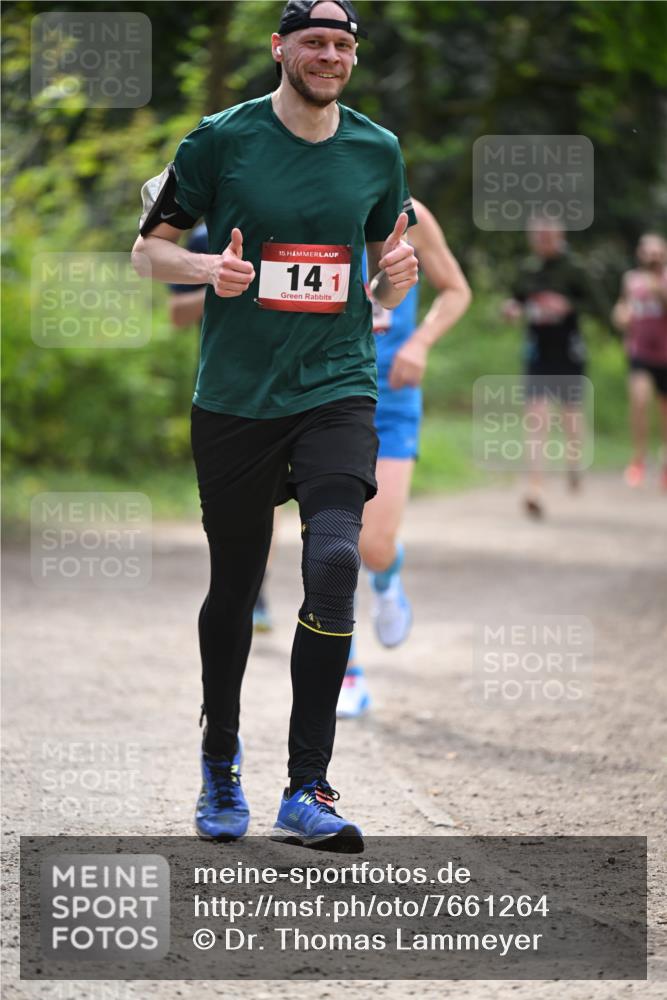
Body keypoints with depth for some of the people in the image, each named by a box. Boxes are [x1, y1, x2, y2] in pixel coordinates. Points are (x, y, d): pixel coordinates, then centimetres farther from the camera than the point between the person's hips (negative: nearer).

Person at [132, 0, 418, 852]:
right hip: (234, 396, -1)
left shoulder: (377, 151, 7)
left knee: (334, 559, -19)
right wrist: (209, 267, -16)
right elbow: (149, 249, 4)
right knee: (235, 585, 8)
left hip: (338, 389, 1)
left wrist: (394, 279, -5)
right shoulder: (222, 139, -2)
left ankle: (307, 791, -15)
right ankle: (220, 762, 32)